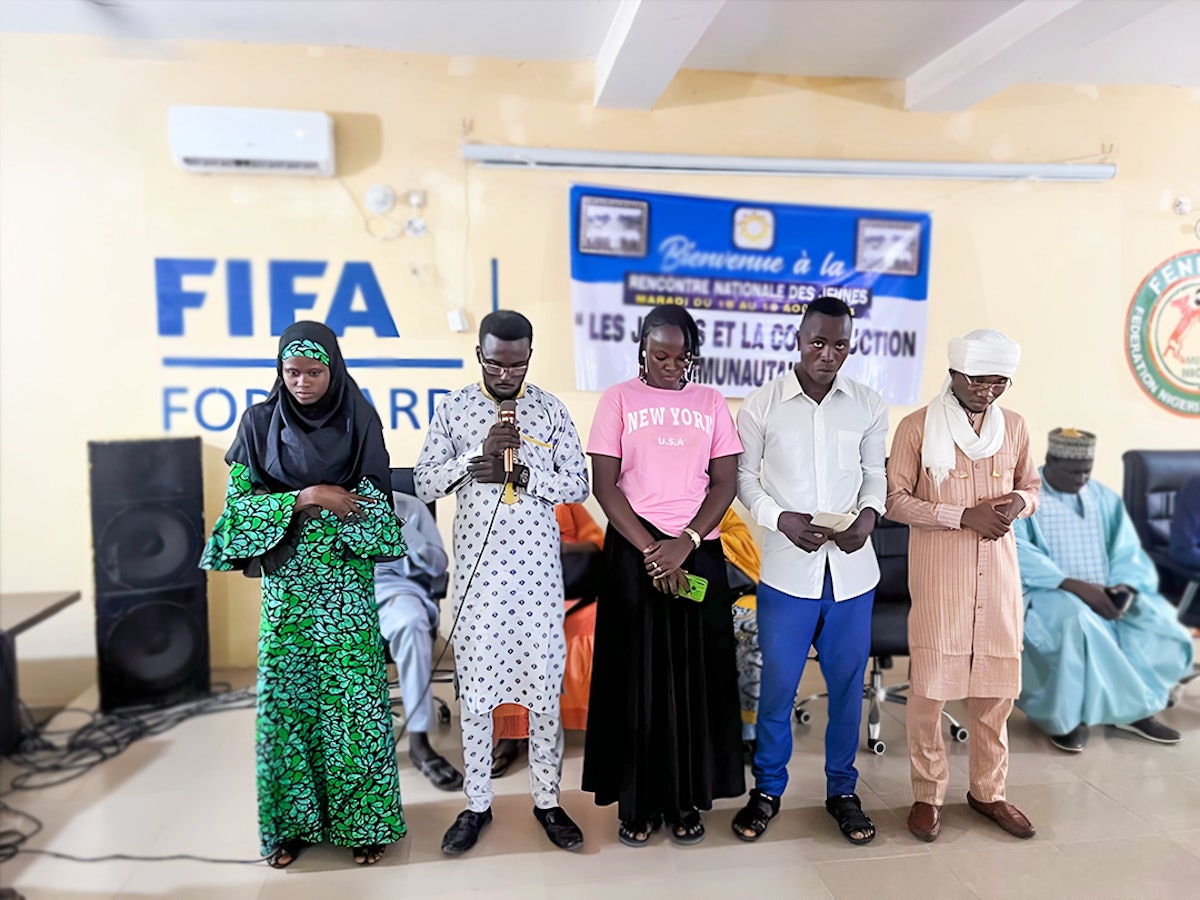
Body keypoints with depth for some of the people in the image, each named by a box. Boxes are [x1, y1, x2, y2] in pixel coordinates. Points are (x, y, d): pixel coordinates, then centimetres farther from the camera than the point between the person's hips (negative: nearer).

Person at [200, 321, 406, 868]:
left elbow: (374, 506, 0)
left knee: (354, 695, 0)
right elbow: (238, 499, -2)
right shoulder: (260, 423, 1)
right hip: (285, 583, 1)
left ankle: (363, 819, 16)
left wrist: (318, 505, -13)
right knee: (286, 696, 6)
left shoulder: (360, 422, -1)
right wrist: (306, 498, -14)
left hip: (346, 582, -1)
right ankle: (292, 820, 23)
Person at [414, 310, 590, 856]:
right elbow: (424, 485, -2)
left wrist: (521, 473, -15)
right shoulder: (453, 409, 2)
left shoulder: (550, 410, 2)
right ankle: (477, 805, 25)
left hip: (537, 568, 0)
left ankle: (547, 799, 24)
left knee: (544, 686, 7)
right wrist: (479, 452, -16)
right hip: (477, 568, 0)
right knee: (476, 688, 8)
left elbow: (578, 485, 0)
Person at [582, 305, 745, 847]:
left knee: (695, 675, 5)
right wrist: (651, 550, -12)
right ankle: (638, 802, 17)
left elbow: (725, 483, 3)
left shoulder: (710, 403, 8)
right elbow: (604, 484, -3)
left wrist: (685, 543, -11)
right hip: (633, 553, -1)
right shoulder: (619, 399, 3)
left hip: (698, 553, 2)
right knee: (635, 676, 3)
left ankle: (687, 800, 20)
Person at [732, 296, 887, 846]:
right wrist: (782, 519, -14)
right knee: (777, 684, 8)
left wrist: (869, 515, -10)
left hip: (852, 569, 2)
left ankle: (842, 790, 32)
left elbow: (875, 474, 11)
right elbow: (745, 477, 1)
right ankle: (767, 789, 28)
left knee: (847, 683, 13)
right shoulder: (761, 405, -4)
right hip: (788, 569, -2)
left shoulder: (869, 406, 2)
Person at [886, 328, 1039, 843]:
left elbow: (1031, 488, 19)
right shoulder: (918, 427, -6)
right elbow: (894, 500, -8)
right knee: (930, 684, 1)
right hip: (938, 574, -4)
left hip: (998, 572, 4)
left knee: (995, 684, 11)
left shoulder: (1014, 427, 8)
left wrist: (1019, 503, -5)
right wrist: (964, 516, -17)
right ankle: (927, 795, 18)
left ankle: (988, 791, 29)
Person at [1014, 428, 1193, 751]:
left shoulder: (1105, 498, 13)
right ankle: (1066, 717, -19)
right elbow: (1015, 555, -19)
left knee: (1159, 621, -18)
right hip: (1046, 594, -5)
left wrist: (1124, 587, -17)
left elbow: (1127, 552, 7)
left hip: (1103, 598, 6)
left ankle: (1136, 709, -2)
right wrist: (1075, 586, -28)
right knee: (1072, 619, -36)